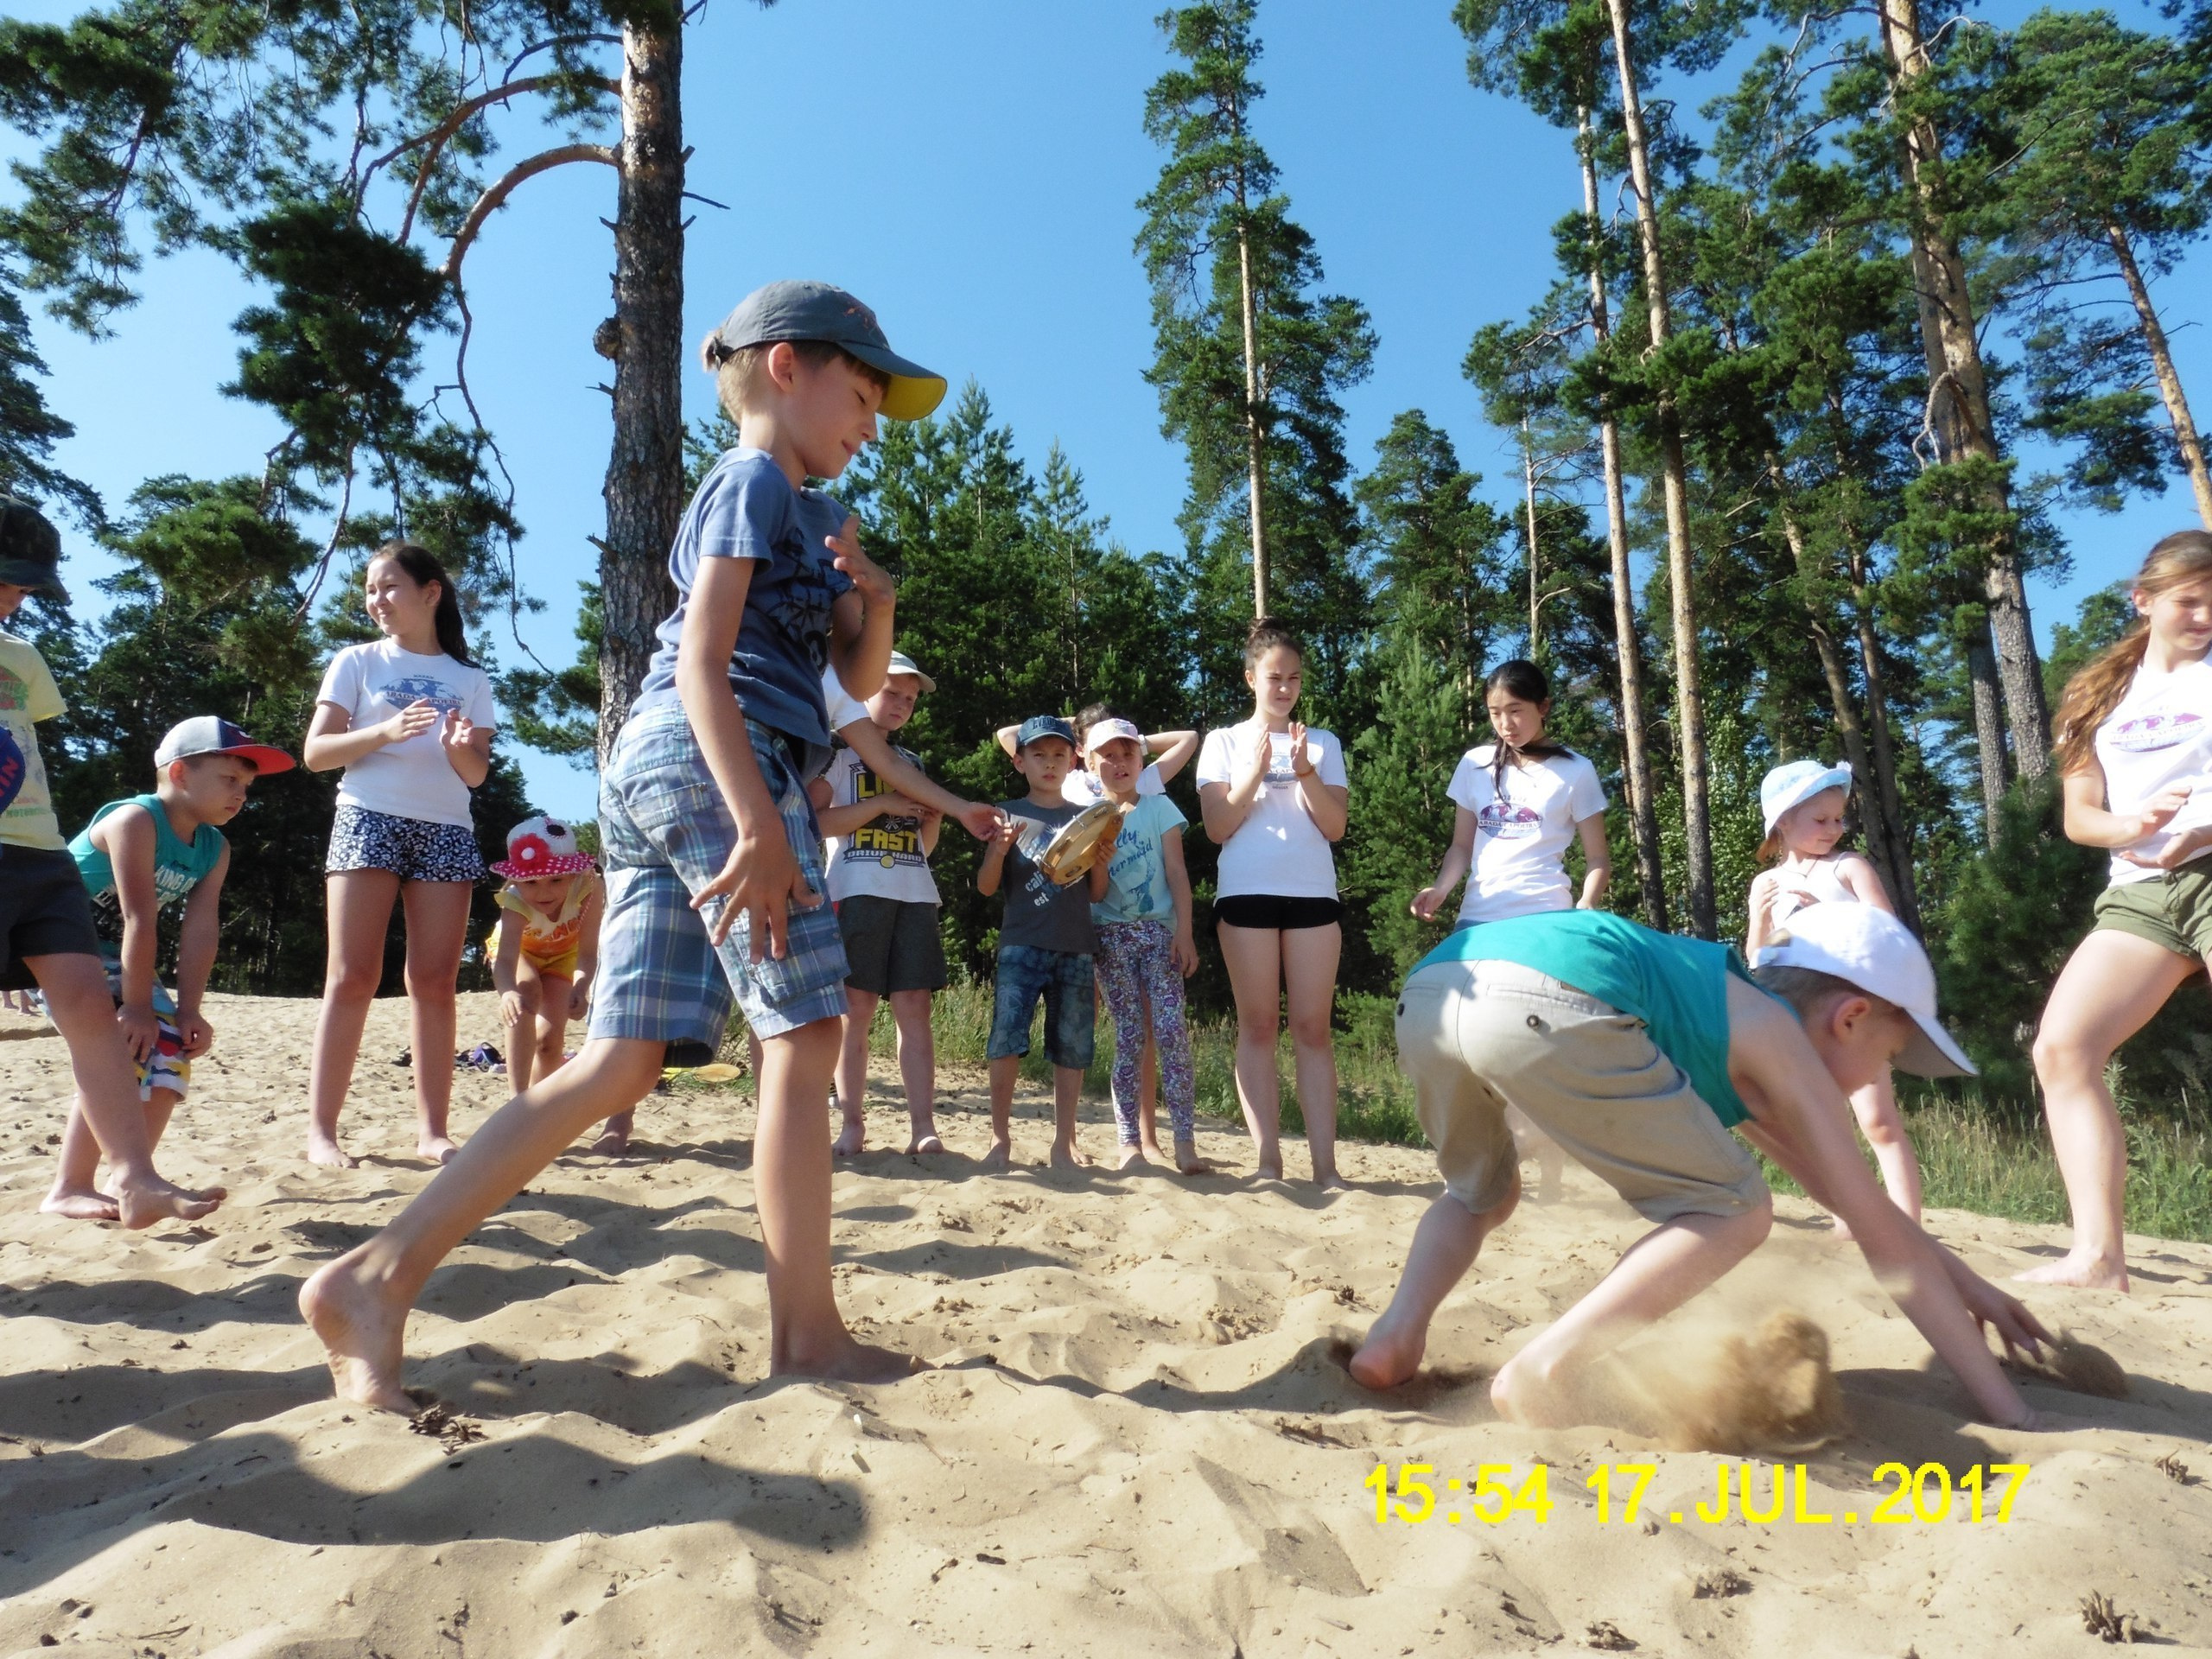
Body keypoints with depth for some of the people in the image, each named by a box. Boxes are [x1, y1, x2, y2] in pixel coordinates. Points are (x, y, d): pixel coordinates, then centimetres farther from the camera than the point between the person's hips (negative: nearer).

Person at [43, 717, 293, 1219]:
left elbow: (199, 931, -7)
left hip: (110, 953, 8)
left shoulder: (215, 850, -1)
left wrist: (188, 1010, -14)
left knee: (171, 1052, 0)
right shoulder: (135, 820, -25)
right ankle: (67, 1191, -10)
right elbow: (140, 921, -28)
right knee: (125, 1052, -21)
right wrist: (137, 1007, -29)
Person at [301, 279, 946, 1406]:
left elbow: (859, 678, 27)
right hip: (713, 761, -9)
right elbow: (700, 659, -14)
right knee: (803, 1039, -5)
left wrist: (873, 604, 5)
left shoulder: (812, 515, 28)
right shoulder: (753, 480, -1)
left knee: (619, 1064, 2)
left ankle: (376, 1276, 0)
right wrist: (761, 826, -23)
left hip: (649, 771, 9)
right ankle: (807, 1333, 2)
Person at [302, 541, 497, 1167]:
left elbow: (477, 774, 12)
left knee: (435, 981, -2)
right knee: (353, 977, -8)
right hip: (368, 818, -1)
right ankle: (321, 1129, -4)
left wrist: (462, 750, -11)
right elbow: (316, 752, 2)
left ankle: (432, 1127, 1)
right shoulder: (357, 662, 11)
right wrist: (386, 731, -14)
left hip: (447, 830, 2)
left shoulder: (469, 680, 15)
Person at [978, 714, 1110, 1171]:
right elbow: (986, 887, 5)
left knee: (1072, 1047, 4)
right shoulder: (1008, 814, 8)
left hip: (1076, 948, 2)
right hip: (1021, 945, -2)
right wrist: (998, 851, -13)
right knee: (1005, 1039, -11)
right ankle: (1000, 1137, 2)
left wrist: (1100, 860, -7)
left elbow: (1097, 894, 12)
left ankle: (1064, 1141, 15)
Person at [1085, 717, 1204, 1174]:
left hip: (1159, 930, -1)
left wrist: (1184, 932, -9)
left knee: (1170, 1029, -11)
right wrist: (1095, 862, -17)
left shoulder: (1159, 807, 6)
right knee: (1128, 1034, -2)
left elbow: (1177, 874, 0)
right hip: (1111, 935, 1)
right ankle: (1129, 1141, 1)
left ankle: (1185, 1141, -9)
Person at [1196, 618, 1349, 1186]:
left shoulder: (1323, 744, 13)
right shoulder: (1224, 742, 10)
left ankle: (1325, 1165, -2)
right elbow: (1218, 828, 1)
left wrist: (1306, 773, -9)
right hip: (1247, 894, -1)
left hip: (1313, 894, 1)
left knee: (1313, 1028, -2)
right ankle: (1268, 1162, 0)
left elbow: (1335, 827, 5)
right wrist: (1255, 773, -10)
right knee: (1258, 1027, -2)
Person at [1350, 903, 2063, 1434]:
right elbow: (1890, 1246, 19)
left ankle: (1398, 1333, 12)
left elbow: (1848, 1193, 51)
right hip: (1543, 1000, -8)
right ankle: (1541, 1371, -3)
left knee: (1481, 1195, 36)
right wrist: (2012, 1413, 28)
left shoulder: (1730, 1027, 40)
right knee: (1736, 1213, 10)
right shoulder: (1780, 1044, 18)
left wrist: (1967, 1282, 58)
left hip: (1430, 988, 9)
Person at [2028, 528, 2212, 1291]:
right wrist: (2131, 827, -12)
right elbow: (2079, 815, 11)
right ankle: (2097, 1255, -11)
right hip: (2141, 891, 4)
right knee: (2060, 1046, -11)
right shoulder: (2101, 695, 17)